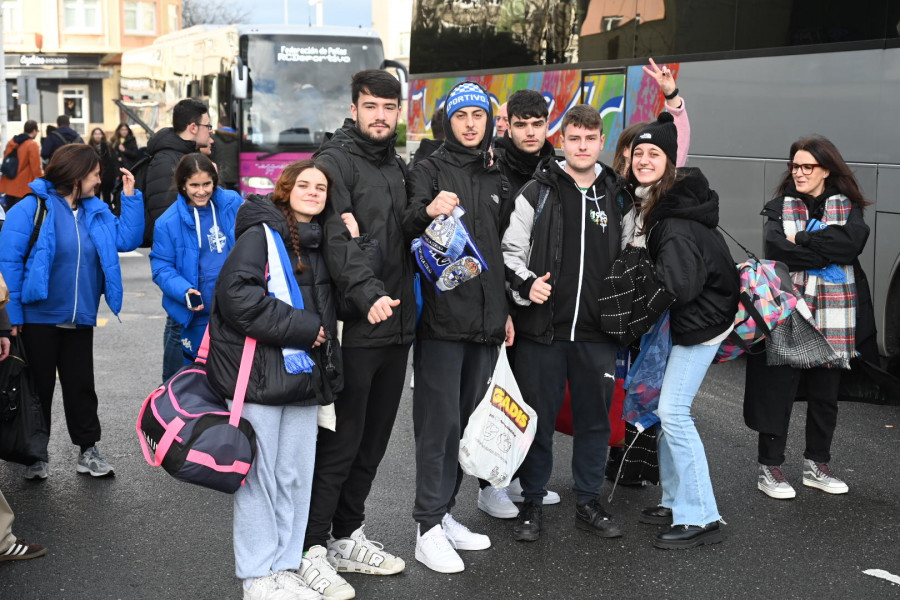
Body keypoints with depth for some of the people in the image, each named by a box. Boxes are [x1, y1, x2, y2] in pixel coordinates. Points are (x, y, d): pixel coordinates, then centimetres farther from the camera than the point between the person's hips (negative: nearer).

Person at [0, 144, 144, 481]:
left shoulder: (95, 211, 7)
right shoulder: (31, 207, -13)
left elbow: (127, 239, 3)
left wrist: (130, 197, -3)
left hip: (80, 320, 5)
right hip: (39, 318, -5)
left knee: (81, 386, 13)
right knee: (39, 387, 7)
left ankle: (88, 450, 23)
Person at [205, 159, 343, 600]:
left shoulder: (318, 244, 16)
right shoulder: (261, 234, -6)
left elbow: (336, 307, 16)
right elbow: (236, 294, -20)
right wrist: (301, 327, -17)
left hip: (303, 373, 7)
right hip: (261, 373, -7)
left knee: (296, 476, 9)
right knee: (260, 474, 1)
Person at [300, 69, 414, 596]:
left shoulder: (399, 167, 16)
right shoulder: (336, 161, -8)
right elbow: (338, 240, -22)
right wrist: (368, 293, -33)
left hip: (396, 324, 8)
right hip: (355, 328, -8)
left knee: (374, 440, 15)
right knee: (340, 442, -2)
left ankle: (348, 536, 29)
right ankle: (312, 549, 11)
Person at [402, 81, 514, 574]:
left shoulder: (496, 180, 16)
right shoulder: (430, 170, -1)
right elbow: (406, 230, -17)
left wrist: (505, 310, 18)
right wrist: (426, 210, -38)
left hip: (485, 320, 6)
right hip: (442, 318, -6)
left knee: (468, 420, 12)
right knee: (440, 420, -5)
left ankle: (445, 513, 24)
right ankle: (429, 528, 4)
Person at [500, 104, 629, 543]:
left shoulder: (618, 197, 9)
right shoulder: (538, 193, -1)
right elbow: (510, 251, 0)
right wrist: (525, 282, -17)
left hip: (597, 332, 3)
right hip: (542, 328, -3)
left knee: (595, 419, 10)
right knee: (538, 420, 5)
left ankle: (588, 503, 25)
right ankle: (532, 504, 20)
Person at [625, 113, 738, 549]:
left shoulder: (675, 220, -22)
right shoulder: (655, 202, 6)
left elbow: (679, 285, -27)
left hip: (701, 319, -10)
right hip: (683, 316, 10)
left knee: (673, 412, -10)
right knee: (668, 409, 13)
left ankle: (700, 518, -2)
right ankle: (676, 503, 25)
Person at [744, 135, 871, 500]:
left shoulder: (847, 206, 7)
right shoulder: (780, 207, 5)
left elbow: (852, 241, -15)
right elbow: (775, 247, -15)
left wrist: (800, 242, -16)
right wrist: (826, 252, -15)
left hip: (833, 317, 2)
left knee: (825, 394, 12)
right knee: (779, 391, 0)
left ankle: (817, 465, 27)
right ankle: (769, 469, 10)